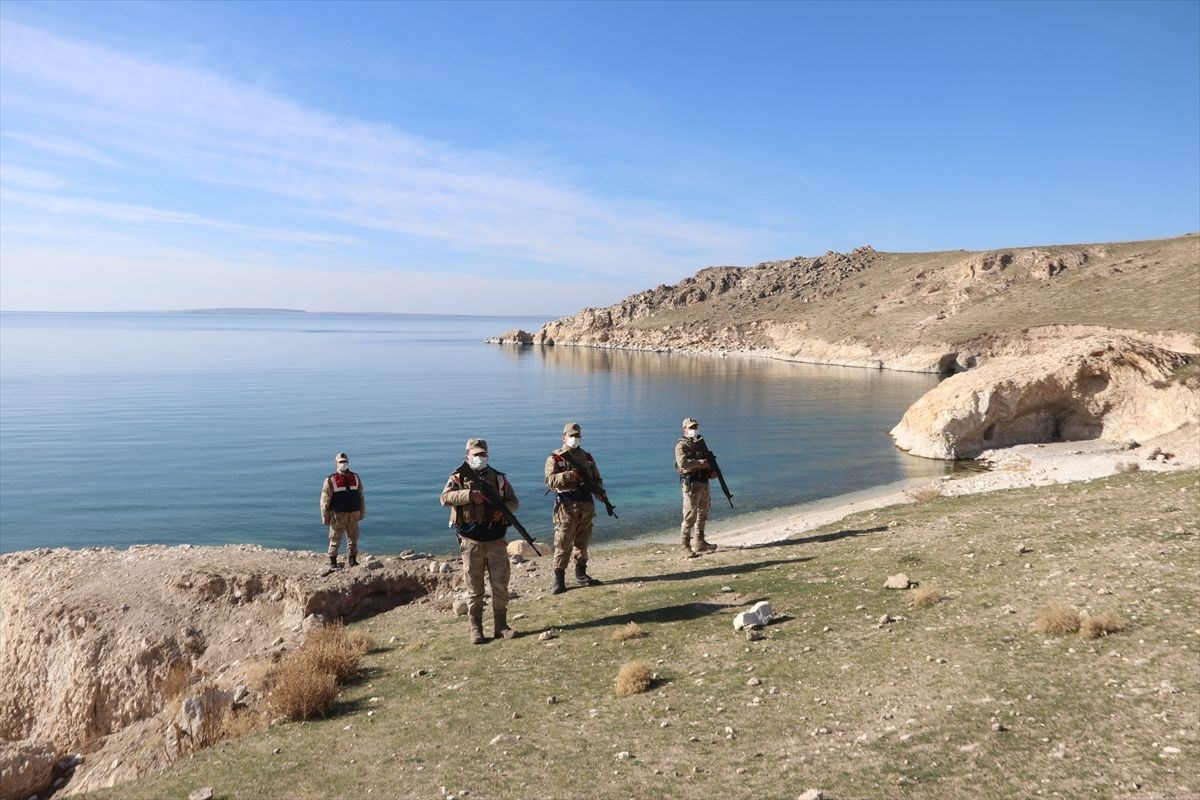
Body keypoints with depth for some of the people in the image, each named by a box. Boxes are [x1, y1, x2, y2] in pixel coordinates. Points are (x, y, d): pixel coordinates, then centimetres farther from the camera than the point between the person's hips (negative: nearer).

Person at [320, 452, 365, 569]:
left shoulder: (355, 478, 7)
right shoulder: (330, 480, -5)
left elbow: (361, 496, 11)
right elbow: (325, 500, -4)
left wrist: (362, 513, 10)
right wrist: (325, 517, -5)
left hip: (353, 514, 4)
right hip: (338, 515, -4)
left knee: (353, 538, 10)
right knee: (335, 539, 4)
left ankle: (352, 561, 21)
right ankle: (332, 561, 17)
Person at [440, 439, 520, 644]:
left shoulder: (499, 478, 9)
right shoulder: (458, 477, 1)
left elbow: (514, 501, 9)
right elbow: (445, 498, -15)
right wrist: (469, 494, -26)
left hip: (496, 540, 2)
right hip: (471, 541, -2)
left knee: (500, 585, 5)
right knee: (474, 589, 6)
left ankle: (501, 626, 17)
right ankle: (476, 629, 16)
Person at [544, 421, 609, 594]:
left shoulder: (587, 457, 13)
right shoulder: (555, 458, -1)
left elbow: (596, 478, 15)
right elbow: (550, 480, -12)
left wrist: (599, 491, -5)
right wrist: (568, 475, -25)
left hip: (586, 505, 5)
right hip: (566, 506, -5)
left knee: (582, 542, 13)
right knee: (563, 544, -3)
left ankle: (581, 574, 24)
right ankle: (559, 579, 2)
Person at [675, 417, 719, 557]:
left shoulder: (701, 442, 15)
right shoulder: (682, 445, -10)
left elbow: (708, 459, 25)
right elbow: (683, 463, -25)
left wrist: (712, 470, 5)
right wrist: (701, 463, -21)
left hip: (704, 482, 9)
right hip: (691, 484, -8)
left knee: (702, 514, 17)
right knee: (690, 516, -10)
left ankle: (700, 543, 29)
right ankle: (686, 547, -6)